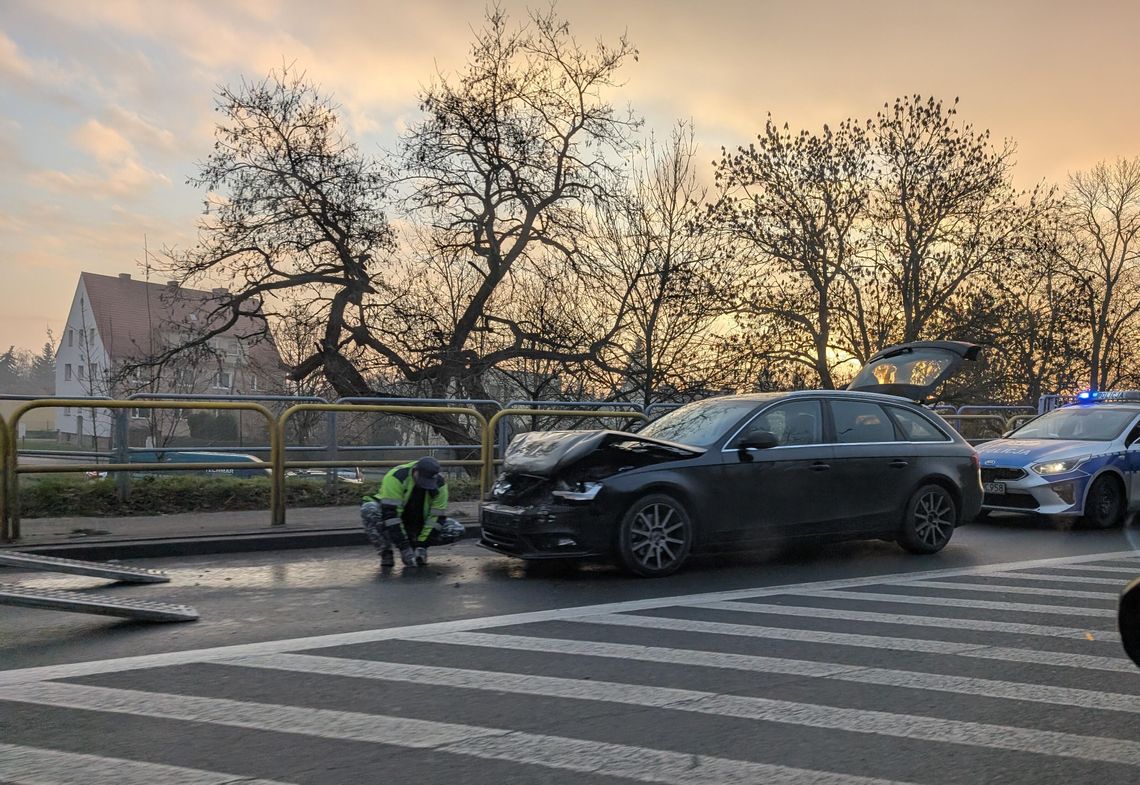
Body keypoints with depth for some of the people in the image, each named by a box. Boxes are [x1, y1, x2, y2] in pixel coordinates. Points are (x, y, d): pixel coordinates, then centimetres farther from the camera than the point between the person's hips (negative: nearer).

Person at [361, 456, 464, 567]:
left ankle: (415, 544, 2)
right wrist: (404, 549, -36)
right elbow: (390, 514, -34)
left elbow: (437, 516, -15)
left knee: (457, 530, -17)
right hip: (392, 524, -3)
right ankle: (385, 552, -14)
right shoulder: (396, 477, -30)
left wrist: (421, 545, -23)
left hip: (419, 524, 3)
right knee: (369, 510, -36)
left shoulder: (439, 483, -17)